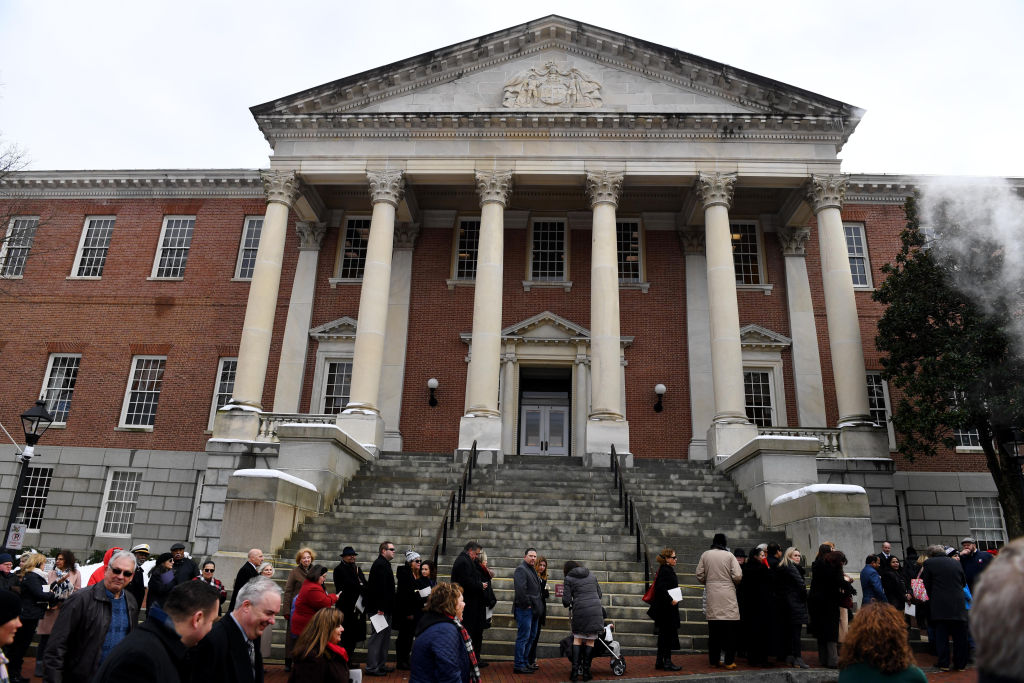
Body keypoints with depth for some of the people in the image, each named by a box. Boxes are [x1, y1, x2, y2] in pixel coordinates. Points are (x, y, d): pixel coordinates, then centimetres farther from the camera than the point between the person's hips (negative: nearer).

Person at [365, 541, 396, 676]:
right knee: (377, 637, -5)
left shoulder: (384, 564, 17)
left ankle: (381, 665, 24)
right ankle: (371, 667, 2)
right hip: (380, 609, -11)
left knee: (385, 637, 16)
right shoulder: (380, 565, -16)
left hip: (385, 609, 11)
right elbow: (380, 587, -23)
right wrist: (380, 608, -25)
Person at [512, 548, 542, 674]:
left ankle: (525, 662, 24)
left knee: (531, 636, 15)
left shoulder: (532, 570, 19)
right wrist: (527, 604, -18)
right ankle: (518, 665, -2)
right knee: (523, 637, -7)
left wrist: (537, 607, 16)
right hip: (524, 609, -10)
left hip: (533, 610, 10)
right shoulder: (521, 570, -13)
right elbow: (520, 589, -23)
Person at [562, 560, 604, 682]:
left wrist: (567, 604, 22)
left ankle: (575, 670, 3)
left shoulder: (569, 578, 5)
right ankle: (586, 671, 9)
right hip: (596, 610, 3)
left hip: (580, 611, -2)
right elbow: (599, 594, 19)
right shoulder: (592, 575, 17)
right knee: (590, 640, 8)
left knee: (577, 639, 10)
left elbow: (566, 600, 0)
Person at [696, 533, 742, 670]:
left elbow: (699, 576, 3)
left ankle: (714, 660, 13)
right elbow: (738, 576, -9)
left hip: (712, 595, 3)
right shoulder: (729, 555, -4)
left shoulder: (705, 555, 3)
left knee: (713, 630, 8)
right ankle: (729, 661, 4)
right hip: (728, 595, -3)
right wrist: (733, 583, 12)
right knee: (729, 630, 4)